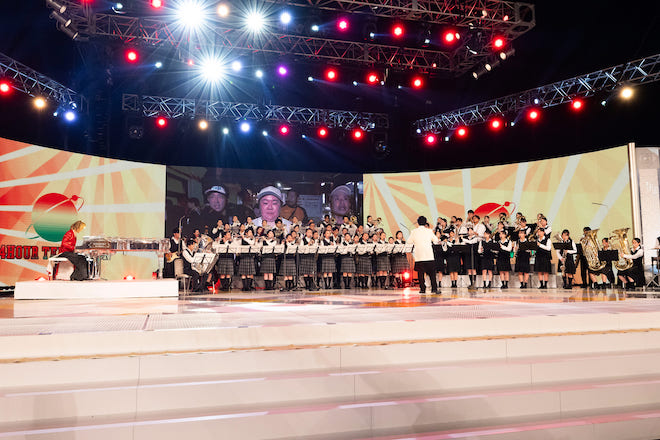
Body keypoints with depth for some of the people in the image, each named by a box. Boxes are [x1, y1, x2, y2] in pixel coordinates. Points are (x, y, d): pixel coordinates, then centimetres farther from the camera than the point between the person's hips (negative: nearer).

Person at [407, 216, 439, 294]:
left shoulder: (414, 231, -2)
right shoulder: (429, 231, -1)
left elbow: (409, 242, 5)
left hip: (418, 256, 0)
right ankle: (434, 288, 5)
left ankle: (422, 289, 4)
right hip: (429, 255, 1)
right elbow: (436, 241, 10)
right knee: (432, 273, 7)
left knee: (420, 273, 5)